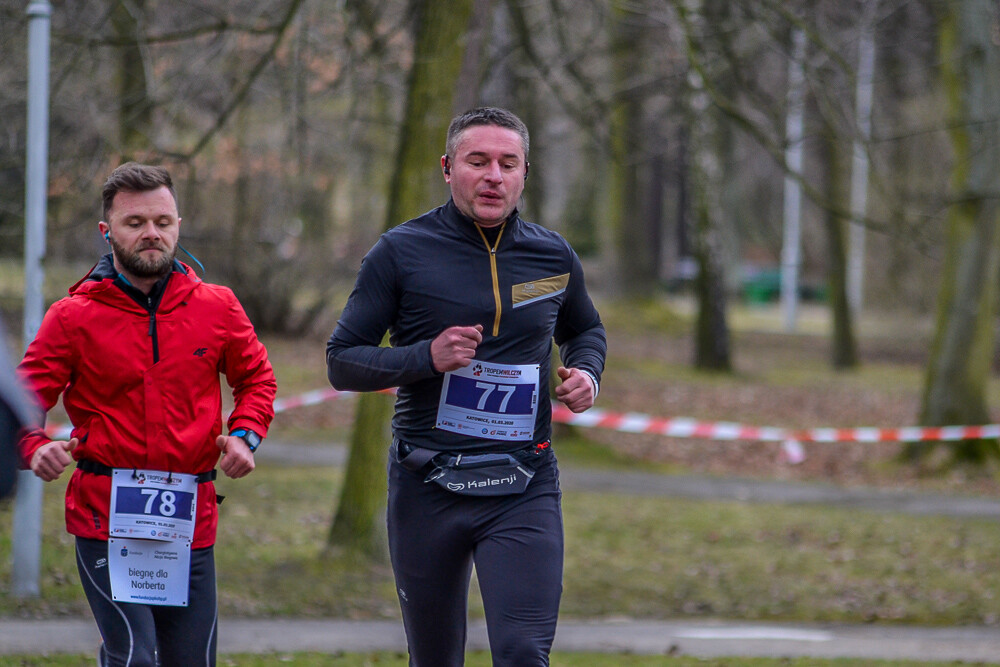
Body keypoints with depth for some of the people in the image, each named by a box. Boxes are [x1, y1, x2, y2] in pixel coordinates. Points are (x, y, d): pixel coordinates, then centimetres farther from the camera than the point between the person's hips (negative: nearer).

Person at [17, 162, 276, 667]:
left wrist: (244, 434, 2)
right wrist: (36, 448, -19)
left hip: (189, 521, 3)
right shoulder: (74, 316, 0)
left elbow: (256, 378, 21)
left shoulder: (216, 308, 7)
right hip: (106, 516, -3)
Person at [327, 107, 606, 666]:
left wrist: (586, 374, 4)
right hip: (427, 489, -1)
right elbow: (342, 362, -2)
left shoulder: (553, 257, 6)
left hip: (524, 491, 1)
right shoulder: (402, 253, -3)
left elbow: (585, 330, 27)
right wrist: (427, 358, -18)